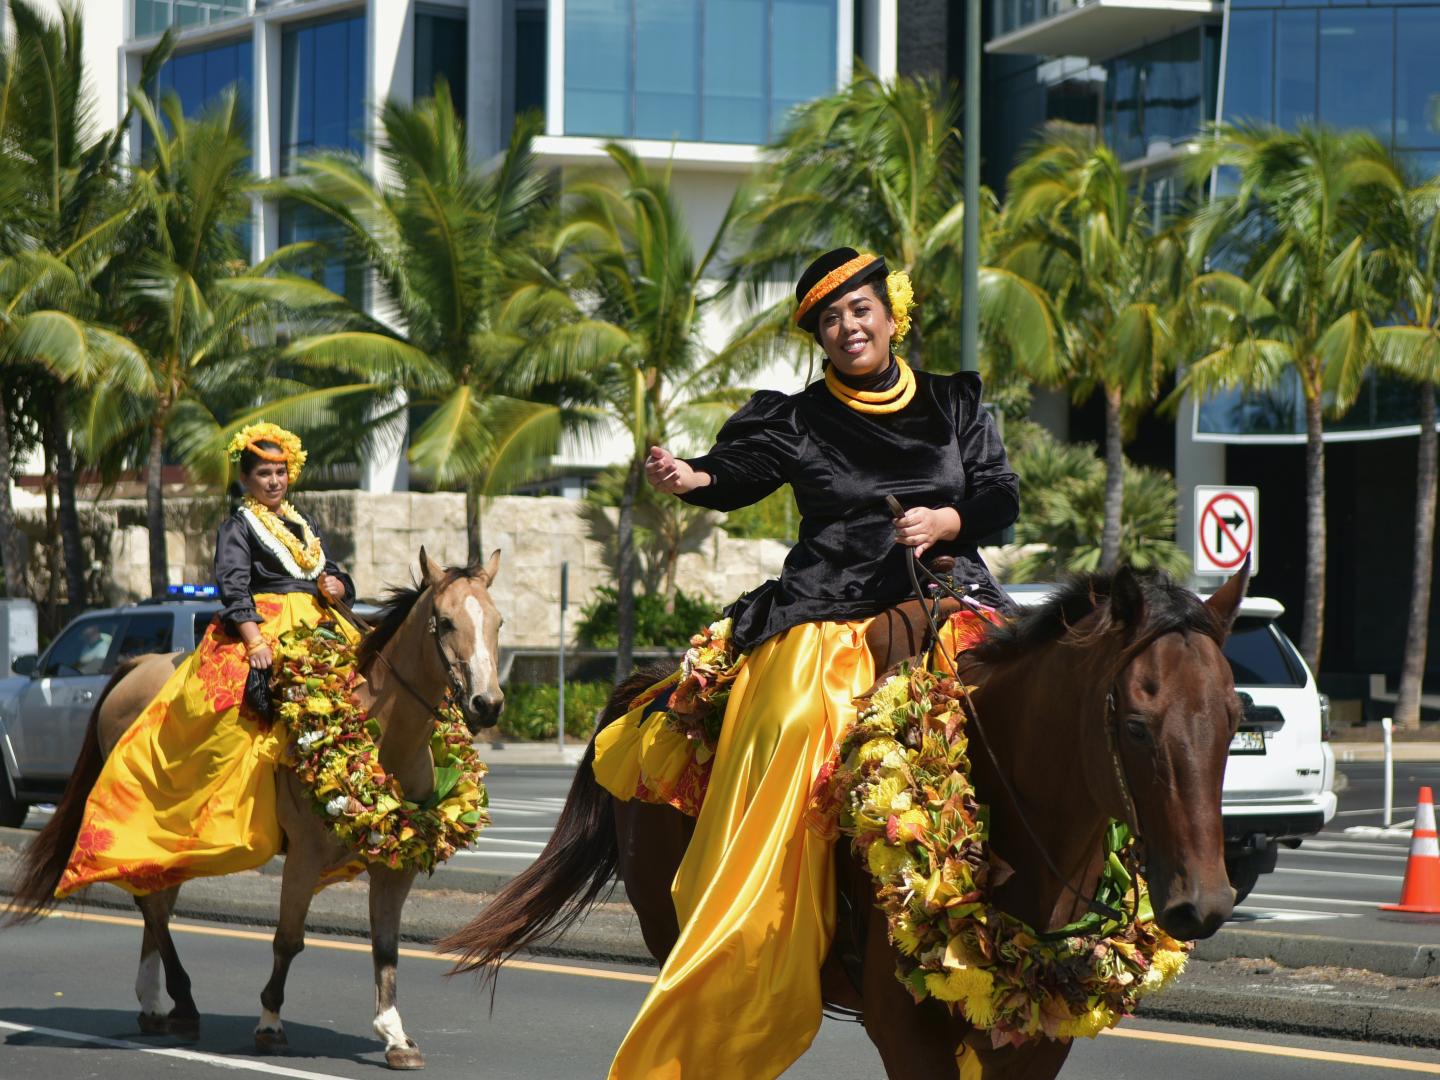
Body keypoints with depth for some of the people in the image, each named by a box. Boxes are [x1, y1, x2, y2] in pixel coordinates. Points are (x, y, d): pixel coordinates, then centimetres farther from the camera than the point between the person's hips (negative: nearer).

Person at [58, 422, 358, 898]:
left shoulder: (301, 525, 25)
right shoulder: (239, 526, 5)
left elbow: (331, 573, 26)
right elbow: (234, 586, -9)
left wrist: (336, 585, 1)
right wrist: (255, 641, -23)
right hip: (258, 629, -7)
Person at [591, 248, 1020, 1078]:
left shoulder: (956, 405, 15)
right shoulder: (797, 421, 8)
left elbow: (1003, 496, 11)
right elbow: (739, 474, -9)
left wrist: (948, 521, -10)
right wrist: (688, 478, -31)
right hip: (830, 615, -3)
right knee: (796, 724, -27)